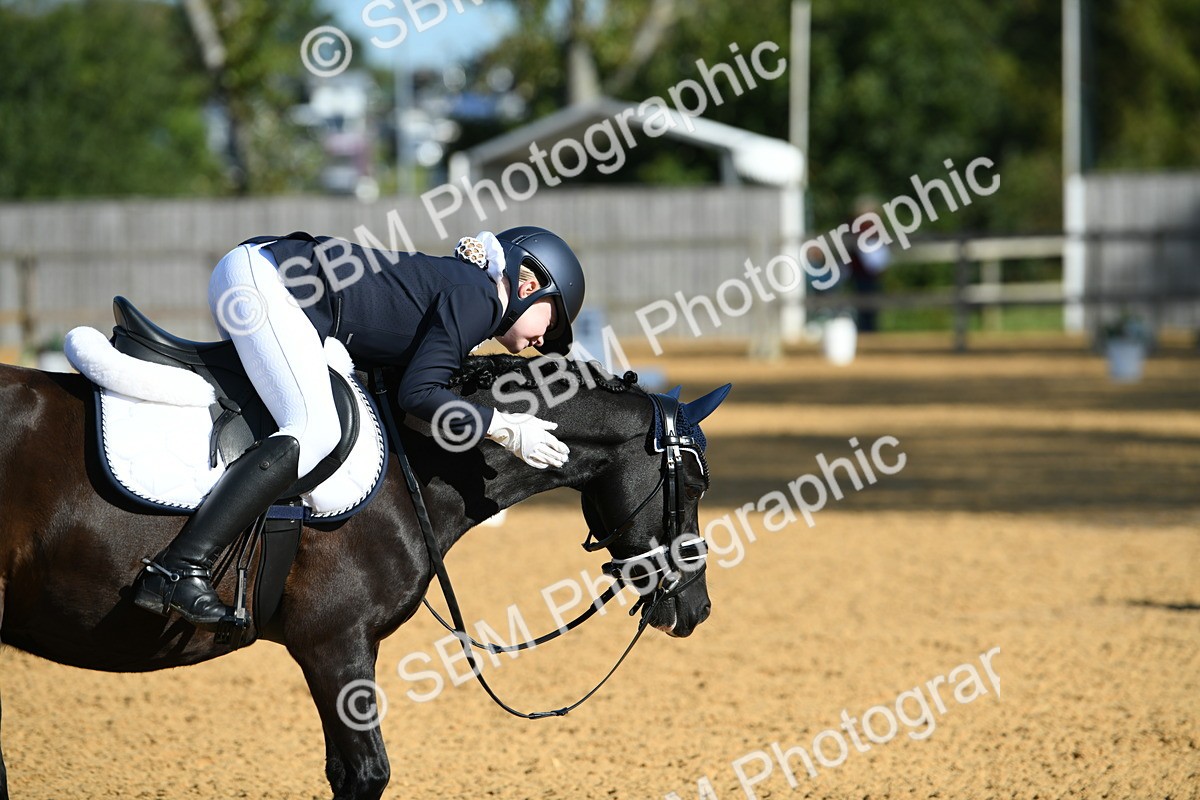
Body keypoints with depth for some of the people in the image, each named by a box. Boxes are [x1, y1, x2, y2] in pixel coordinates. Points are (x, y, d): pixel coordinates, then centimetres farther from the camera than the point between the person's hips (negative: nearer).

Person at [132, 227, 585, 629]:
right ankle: (179, 570, -32)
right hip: (264, 275, -10)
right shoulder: (476, 297, -6)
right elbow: (417, 393, -15)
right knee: (316, 431, -22)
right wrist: (504, 429, -10)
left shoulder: (455, 282, 22)